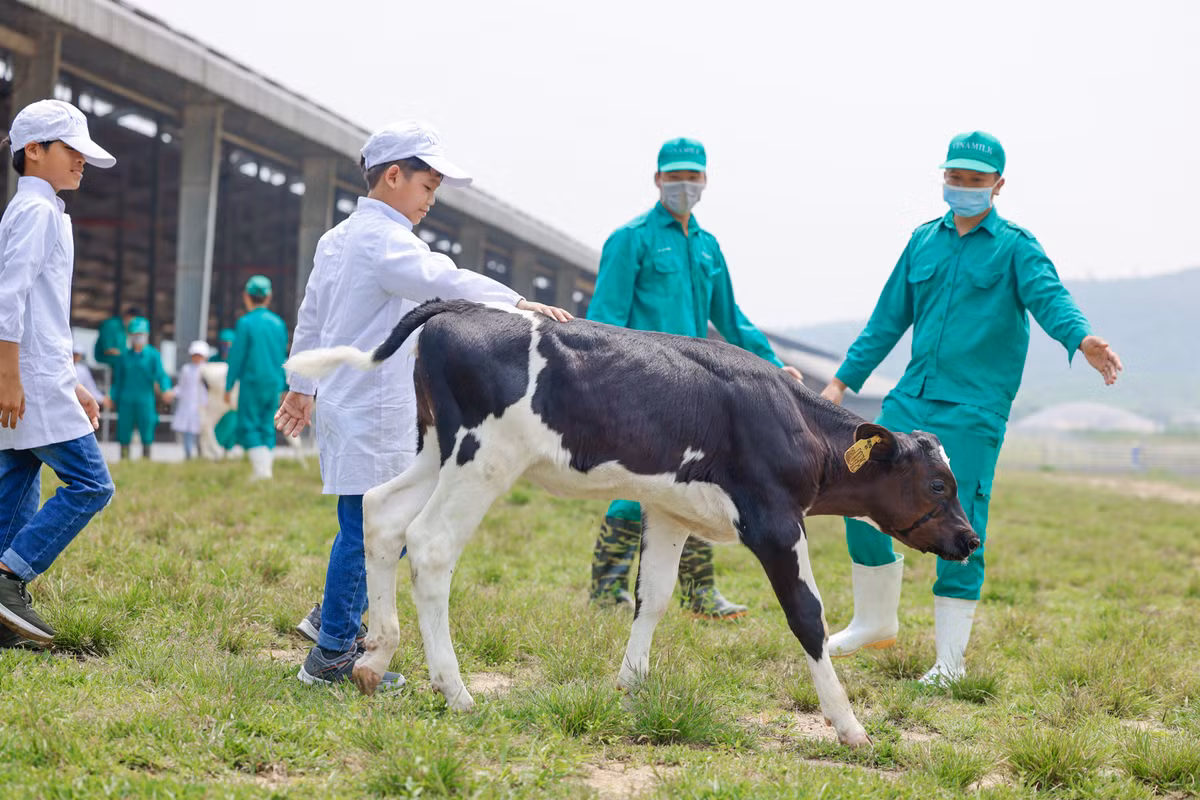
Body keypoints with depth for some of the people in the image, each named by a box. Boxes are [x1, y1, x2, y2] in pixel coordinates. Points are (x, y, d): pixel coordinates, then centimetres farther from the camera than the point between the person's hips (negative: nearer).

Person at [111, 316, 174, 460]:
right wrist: (114, 398, 12)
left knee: (146, 436, -3)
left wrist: (166, 390, -27)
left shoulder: (153, 355, 2)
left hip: (145, 401, -3)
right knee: (124, 434, 2)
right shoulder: (124, 356, 11)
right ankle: (124, 460, 9)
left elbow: (160, 374, -9)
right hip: (126, 401, 3)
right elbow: (118, 379, 16)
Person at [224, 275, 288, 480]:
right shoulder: (278, 323, 7)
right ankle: (266, 468, 5)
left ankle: (261, 468, -14)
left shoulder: (246, 323, -9)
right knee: (267, 427, 10)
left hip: (253, 382, -5)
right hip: (274, 383, 5)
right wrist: (283, 386, 20)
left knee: (248, 427, -1)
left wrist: (229, 387, -1)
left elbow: (236, 357, -7)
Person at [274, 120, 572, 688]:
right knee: (366, 528, -5)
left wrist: (301, 387, 33)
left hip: (344, 400, 10)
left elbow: (310, 318, 25)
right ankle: (332, 655, 1)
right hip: (370, 411, -10)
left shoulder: (337, 238, 18)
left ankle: (332, 616, 23)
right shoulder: (384, 238, -14)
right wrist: (516, 302, -38)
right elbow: (442, 281, -31)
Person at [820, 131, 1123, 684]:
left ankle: (950, 661, 6)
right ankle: (875, 622, 24)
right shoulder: (924, 241, 14)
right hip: (911, 399, 5)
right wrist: (843, 379, 17)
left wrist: (1081, 339, -39)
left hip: (973, 411, -5)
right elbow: (888, 320, 19)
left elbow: (1049, 297, -18)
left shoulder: (1015, 246, 0)